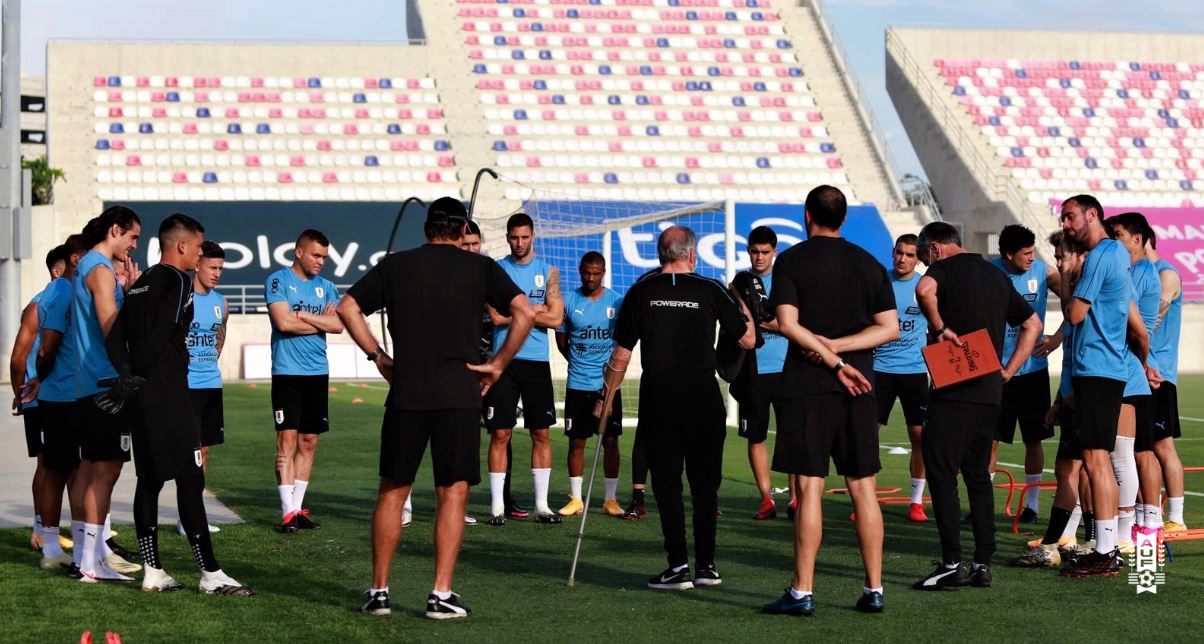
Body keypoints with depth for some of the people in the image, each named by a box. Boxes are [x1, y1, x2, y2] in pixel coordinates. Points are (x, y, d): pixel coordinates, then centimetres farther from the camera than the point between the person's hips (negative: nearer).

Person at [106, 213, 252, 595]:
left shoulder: (140, 285, 17)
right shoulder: (178, 281, -9)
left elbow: (115, 337, 10)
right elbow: (160, 336, -19)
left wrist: (127, 375, -1)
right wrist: (135, 379, -10)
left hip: (140, 398, 9)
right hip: (167, 397, -9)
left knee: (149, 480, 12)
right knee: (190, 480, -7)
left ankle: (152, 571, 15)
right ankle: (210, 574, -7)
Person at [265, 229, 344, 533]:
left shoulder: (326, 287, 13)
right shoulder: (278, 281, -2)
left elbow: (338, 325, 0)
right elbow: (283, 322, -15)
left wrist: (301, 315, -10)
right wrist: (321, 322, -3)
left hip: (318, 373, 6)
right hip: (287, 372, -6)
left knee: (309, 442, 7)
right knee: (287, 440, -9)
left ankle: (298, 507, 14)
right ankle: (288, 512, -10)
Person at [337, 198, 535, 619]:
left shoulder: (395, 265, 10)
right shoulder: (480, 267, 4)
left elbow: (347, 307, 7)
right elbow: (524, 312, -6)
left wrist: (378, 356, 10)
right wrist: (497, 365, 0)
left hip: (406, 394, 2)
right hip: (459, 394, -1)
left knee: (392, 491, 11)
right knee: (453, 493, 4)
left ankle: (378, 591, 14)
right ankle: (441, 595, 0)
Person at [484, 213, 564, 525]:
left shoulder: (548, 271, 9)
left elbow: (556, 318, -2)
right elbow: (497, 316, -9)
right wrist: (534, 310, -4)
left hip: (537, 362, 2)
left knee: (541, 433, 4)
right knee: (500, 434, -2)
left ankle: (542, 504, 10)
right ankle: (497, 506, 2)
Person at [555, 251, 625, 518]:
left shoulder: (617, 301, 1)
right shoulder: (568, 301, 1)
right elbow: (562, 340, 12)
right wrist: (580, 363, 9)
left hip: (609, 384, 0)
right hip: (578, 384, 0)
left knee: (611, 441, 2)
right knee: (576, 441, 4)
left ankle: (611, 499, 10)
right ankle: (576, 499, 11)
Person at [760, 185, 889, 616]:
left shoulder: (791, 260, -2)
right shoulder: (869, 264, 10)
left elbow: (788, 324, -12)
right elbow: (890, 327, 4)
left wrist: (835, 361, -10)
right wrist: (838, 347, -3)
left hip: (808, 385, -4)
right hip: (858, 388, 4)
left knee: (809, 487, -4)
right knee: (863, 488, 7)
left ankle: (802, 593, -4)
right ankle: (874, 591, 9)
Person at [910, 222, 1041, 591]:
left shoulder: (945, 269, -4)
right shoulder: (996, 276, 20)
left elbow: (924, 289, -28)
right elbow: (1032, 324, 25)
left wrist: (939, 327, -15)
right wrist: (1007, 372, 18)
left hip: (954, 390, -7)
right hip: (990, 391, 7)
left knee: (941, 471, -5)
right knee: (978, 474, 13)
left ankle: (952, 564, -10)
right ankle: (983, 564, 12)